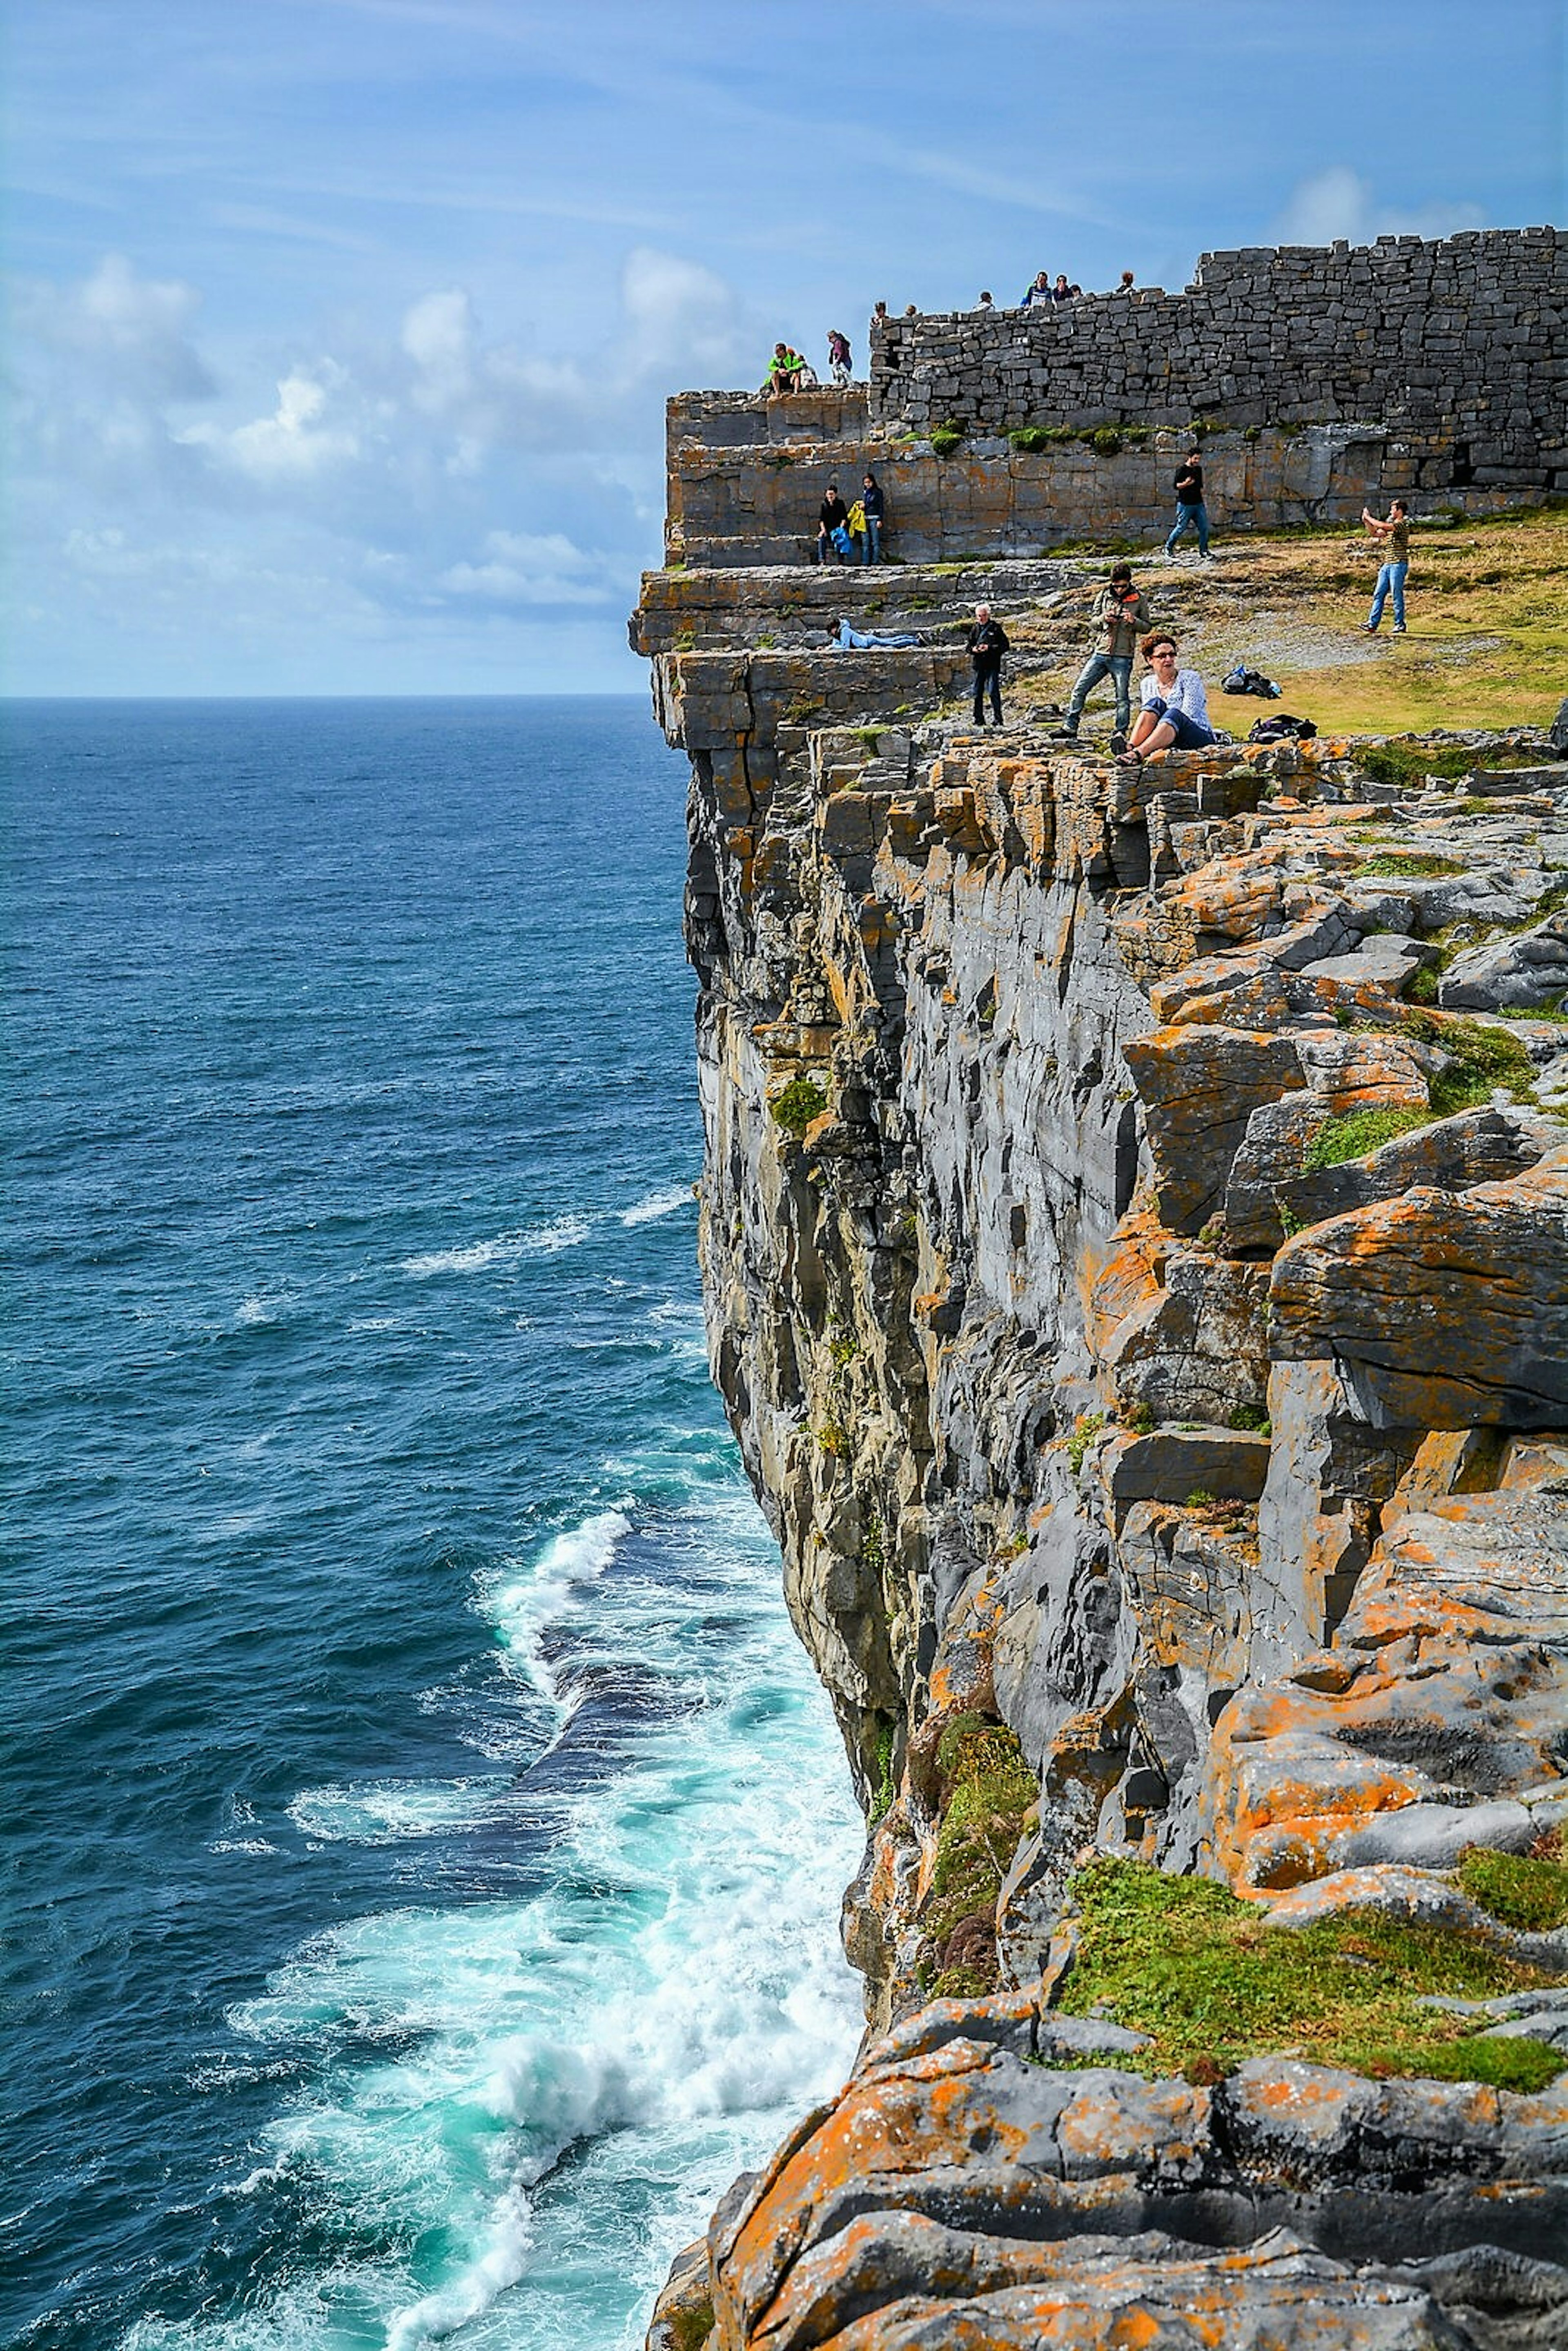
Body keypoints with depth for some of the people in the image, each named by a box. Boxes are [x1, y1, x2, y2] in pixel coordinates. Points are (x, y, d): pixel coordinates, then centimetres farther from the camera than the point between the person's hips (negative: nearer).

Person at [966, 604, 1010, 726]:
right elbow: (967, 646, 18)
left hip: (993, 665, -5)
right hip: (979, 665, 5)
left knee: (994, 692, -9)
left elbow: (1005, 646, -2)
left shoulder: (996, 628, 1)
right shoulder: (975, 629, 13)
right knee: (978, 693, 7)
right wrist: (973, 649, -5)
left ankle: (997, 718, -7)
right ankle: (979, 719, 13)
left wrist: (990, 648, -14)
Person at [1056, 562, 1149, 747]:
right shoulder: (1104, 596, 8)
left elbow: (1147, 626, 6)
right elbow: (1094, 622, 13)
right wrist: (1103, 618, -10)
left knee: (1123, 698, -2)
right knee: (1080, 690, 1)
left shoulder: (1139, 600, 2)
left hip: (1123, 657, -3)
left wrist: (1134, 621, -15)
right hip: (1100, 653, 3)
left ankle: (1121, 734, 5)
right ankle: (1070, 728, 9)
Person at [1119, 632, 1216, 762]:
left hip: (1201, 738, -3)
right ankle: (1131, 747, -45)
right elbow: (1149, 715, 4)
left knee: (1174, 714, -35)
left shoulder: (1190, 678, -3)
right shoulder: (1147, 684, 11)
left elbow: (1188, 717, -13)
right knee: (1156, 703, -23)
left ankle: (1138, 753, -57)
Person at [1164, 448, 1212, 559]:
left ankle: (1204, 551, 9)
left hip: (1198, 504, 6)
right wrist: (1185, 484, -30)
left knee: (1204, 528, 1)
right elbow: (1177, 486, -10)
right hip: (1185, 504, -6)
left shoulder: (1199, 469, 13)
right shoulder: (1183, 470, -7)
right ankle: (1169, 547, 18)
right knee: (1181, 528, -1)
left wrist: (1202, 501, 23)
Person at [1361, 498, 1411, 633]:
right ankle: (1372, 624, 2)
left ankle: (1400, 625, 3)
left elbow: (1383, 526, -23)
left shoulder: (1403, 524, -11)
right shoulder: (1391, 525, 18)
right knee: (1379, 594, 3)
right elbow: (1376, 533, 22)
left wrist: (1368, 518, -12)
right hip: (1387, 565, 9)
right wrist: (1366, 521, 9)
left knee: (1397, 596, -4)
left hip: (1398, 565, -9)